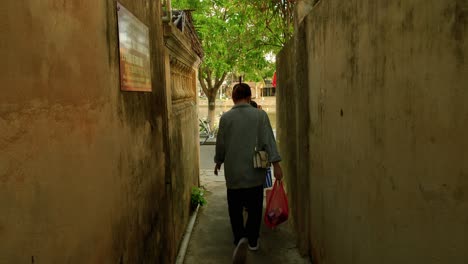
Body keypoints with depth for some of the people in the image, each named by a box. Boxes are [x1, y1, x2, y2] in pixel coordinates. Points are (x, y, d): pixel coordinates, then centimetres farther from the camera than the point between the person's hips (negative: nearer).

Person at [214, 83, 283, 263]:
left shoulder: (226, 118, -4)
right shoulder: (260, 115, -4)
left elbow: (220, 144, 4)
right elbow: (268, 141, -7)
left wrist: (218, 161, 20)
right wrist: (276, 164, -4)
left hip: (233, 172, 0)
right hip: (255, 172, 1)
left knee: (235, 208, 9)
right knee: (254, 208, 14)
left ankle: (240, 238, -8)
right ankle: (252, 241, 22)